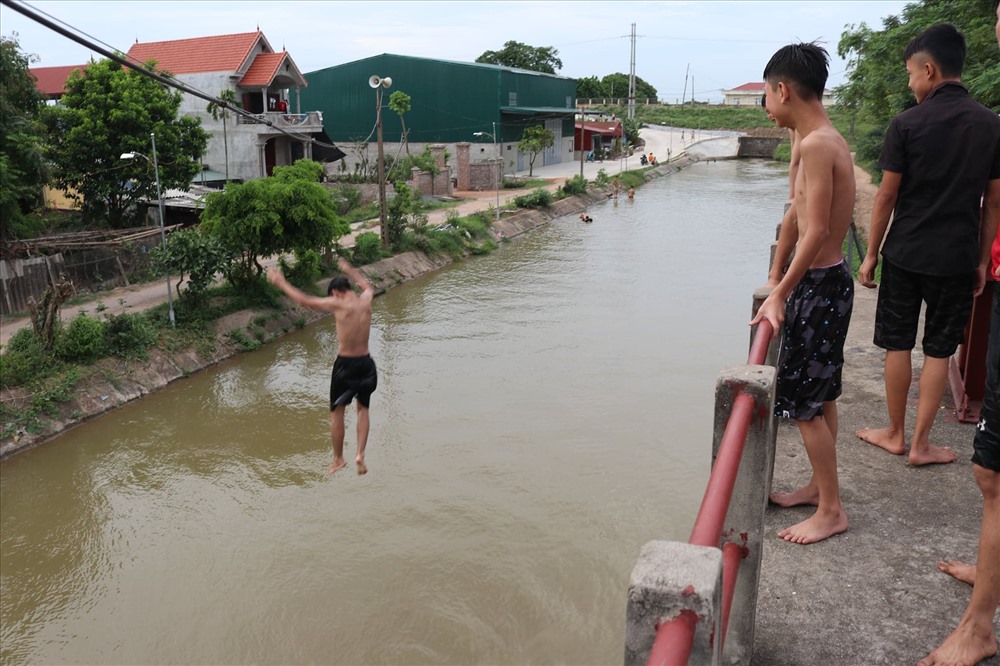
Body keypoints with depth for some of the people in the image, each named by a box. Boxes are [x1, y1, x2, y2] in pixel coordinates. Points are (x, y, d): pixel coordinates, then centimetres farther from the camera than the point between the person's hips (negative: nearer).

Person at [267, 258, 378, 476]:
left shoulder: (338, 304, -12)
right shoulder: (366, 300, 2)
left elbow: (304, 300, -6)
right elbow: (367, 285, 27)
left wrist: (281, 283, 8)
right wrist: (350, 270, 44)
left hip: (345, 364, -4)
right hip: (365, 363, 5)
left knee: (337, 412, 12)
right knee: (363, 408, 22)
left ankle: (338, 459, 22)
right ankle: (360, 454, 9)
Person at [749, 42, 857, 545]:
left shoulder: (816, 145, -21)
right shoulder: (827, 140, 11)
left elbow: (816, 232, -24)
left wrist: (780, 295, -19)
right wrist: (776, 274, 22)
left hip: (819, 287, -10)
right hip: (828, 281, 10)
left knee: (803, 400, -1)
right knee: (820, 394, 18)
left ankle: (830, 510, 12)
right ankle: (819, 486, 33)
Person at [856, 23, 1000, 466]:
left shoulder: (907, 123, -9)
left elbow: (886, 195, -7)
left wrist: (871, 253, 1)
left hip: (905, 254, -2)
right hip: (956, 258, 2)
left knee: (897, 345, 10)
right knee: (938, 351, 9)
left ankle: (895, 435, 21)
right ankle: (920, 444, 14)